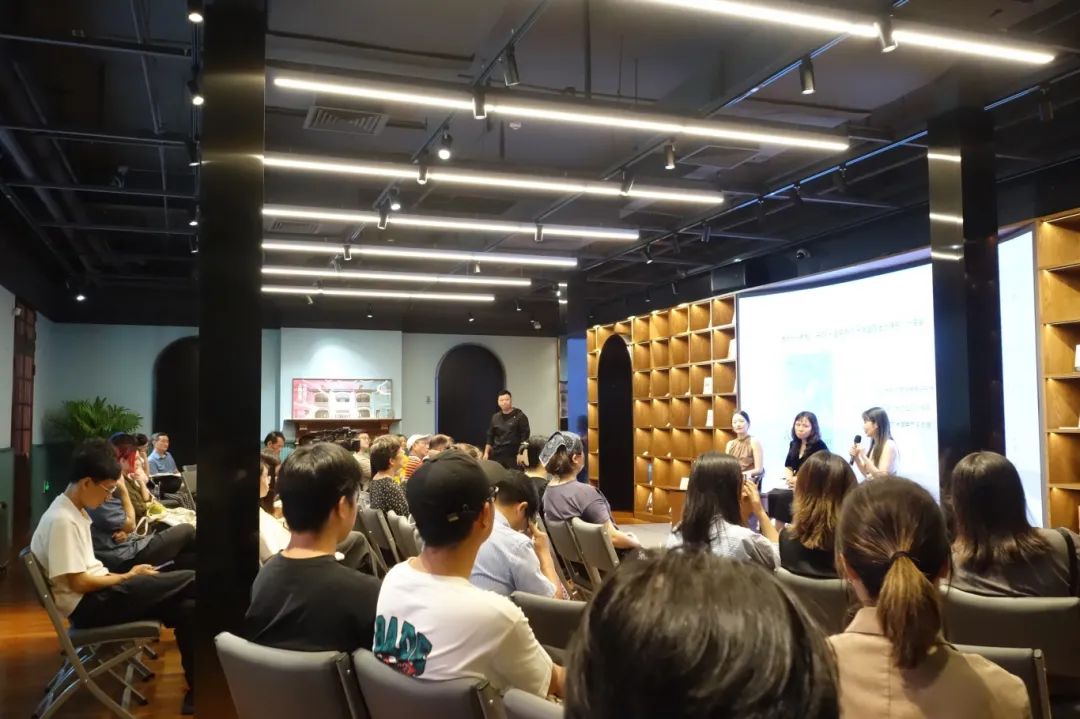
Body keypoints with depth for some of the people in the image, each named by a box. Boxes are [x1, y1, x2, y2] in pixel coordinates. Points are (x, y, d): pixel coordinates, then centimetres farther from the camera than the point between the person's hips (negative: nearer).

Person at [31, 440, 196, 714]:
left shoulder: (74, 512, 12)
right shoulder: (61, 521, -19)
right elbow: (77, 582, -19)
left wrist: (124, 577, 3)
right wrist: (127, 577, -7)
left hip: (98, 596, 9)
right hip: (89, 605, -9)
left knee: (187, 608, -9)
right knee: (189, 580, -14)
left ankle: (196, 690, -5)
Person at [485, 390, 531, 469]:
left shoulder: (520, 416, -2)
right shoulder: (495, 417, 13)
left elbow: (525, 437, -6)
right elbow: (490, 436, 18)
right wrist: (486, 453, 11)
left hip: (513, 455, -5)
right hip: (496, 455, 5)